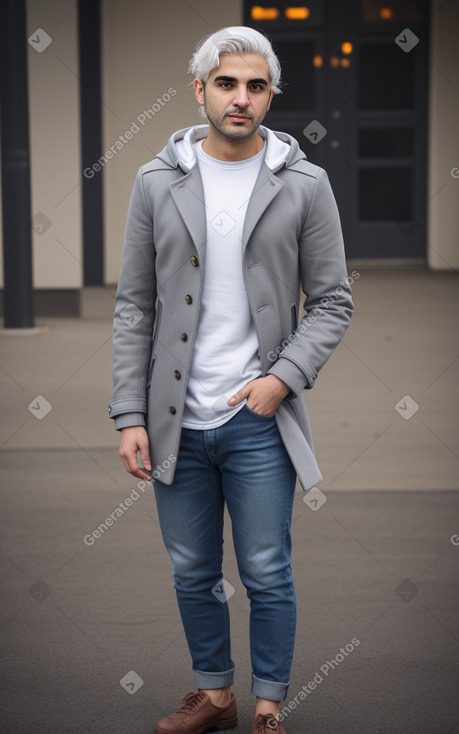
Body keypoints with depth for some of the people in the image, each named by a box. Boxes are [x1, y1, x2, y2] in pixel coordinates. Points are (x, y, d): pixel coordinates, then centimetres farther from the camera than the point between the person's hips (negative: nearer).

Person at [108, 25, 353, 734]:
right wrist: (130, 416, -2)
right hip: (177, 422, 2)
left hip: (258, 420, -2)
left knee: (267, 577, 4)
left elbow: (332, 300, 1)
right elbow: (134, 307, 4)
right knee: (193, 574, 13)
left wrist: (284, 377, -13)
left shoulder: (304, 185, -1)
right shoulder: (158, 182, 3)